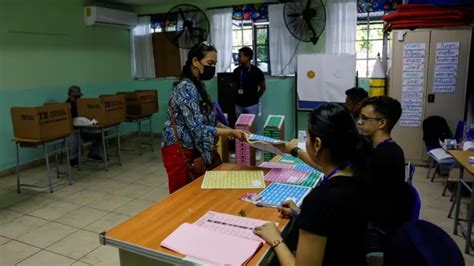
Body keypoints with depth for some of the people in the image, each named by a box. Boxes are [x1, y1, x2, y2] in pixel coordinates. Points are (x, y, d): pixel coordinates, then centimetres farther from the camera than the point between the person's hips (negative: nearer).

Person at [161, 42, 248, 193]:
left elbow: (208, 119, 13)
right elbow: (198, 129, -26)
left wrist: (229, 129, -1)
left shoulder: (198, 85, 8)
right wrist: (231, 133, -26)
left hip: (193, 149, 9)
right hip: (180, 151, -9)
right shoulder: (186, 88, -21)